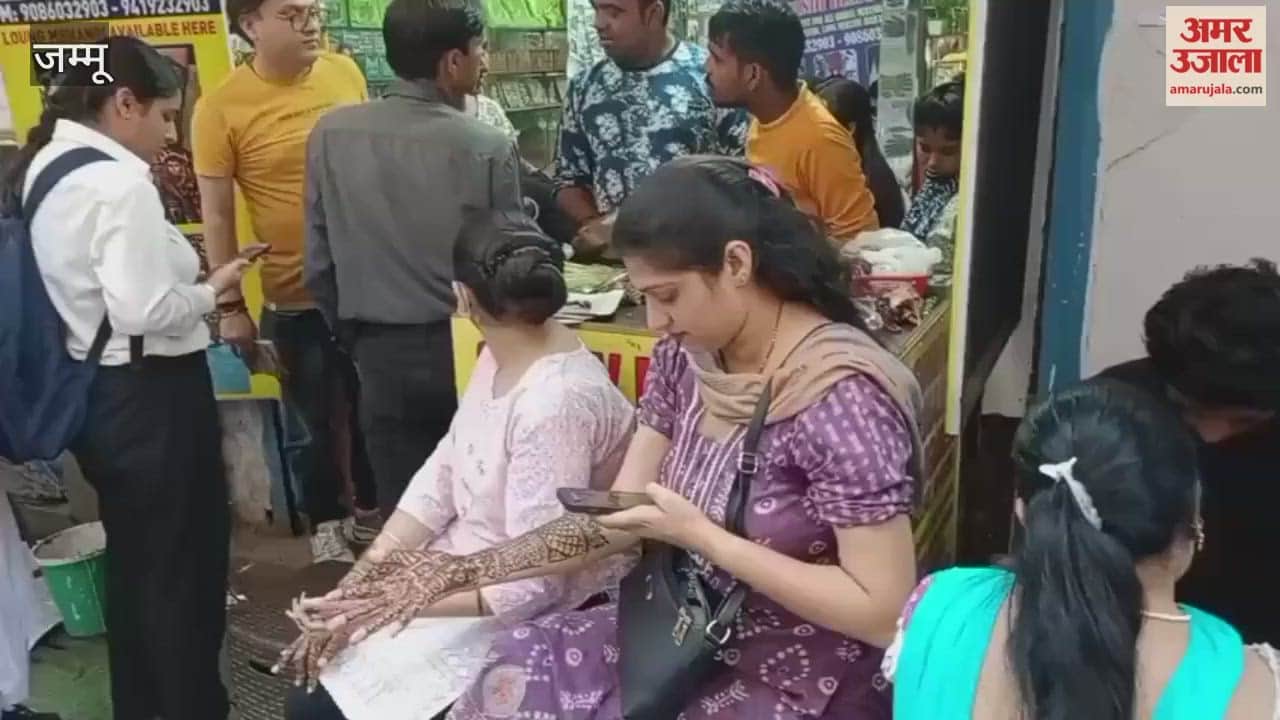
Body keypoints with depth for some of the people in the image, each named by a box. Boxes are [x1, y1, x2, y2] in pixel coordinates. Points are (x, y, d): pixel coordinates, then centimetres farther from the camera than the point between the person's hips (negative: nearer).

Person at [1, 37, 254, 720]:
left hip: (87, 391, 10)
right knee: (184, 563, 7)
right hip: (147, 394, -10)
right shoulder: (119, 182, -21)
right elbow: (144, 313, -25)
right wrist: (212, 288, -9)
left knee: (132, 557, 23)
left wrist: (187, 278, 9)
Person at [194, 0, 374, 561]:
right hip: (296, 295, -4)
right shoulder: (221, 107, -13)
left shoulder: (344, 72, -2)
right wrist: (230, 306, -6)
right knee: (313, 419, 11)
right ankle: (326, 522, 33)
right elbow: (216, 215, -7)